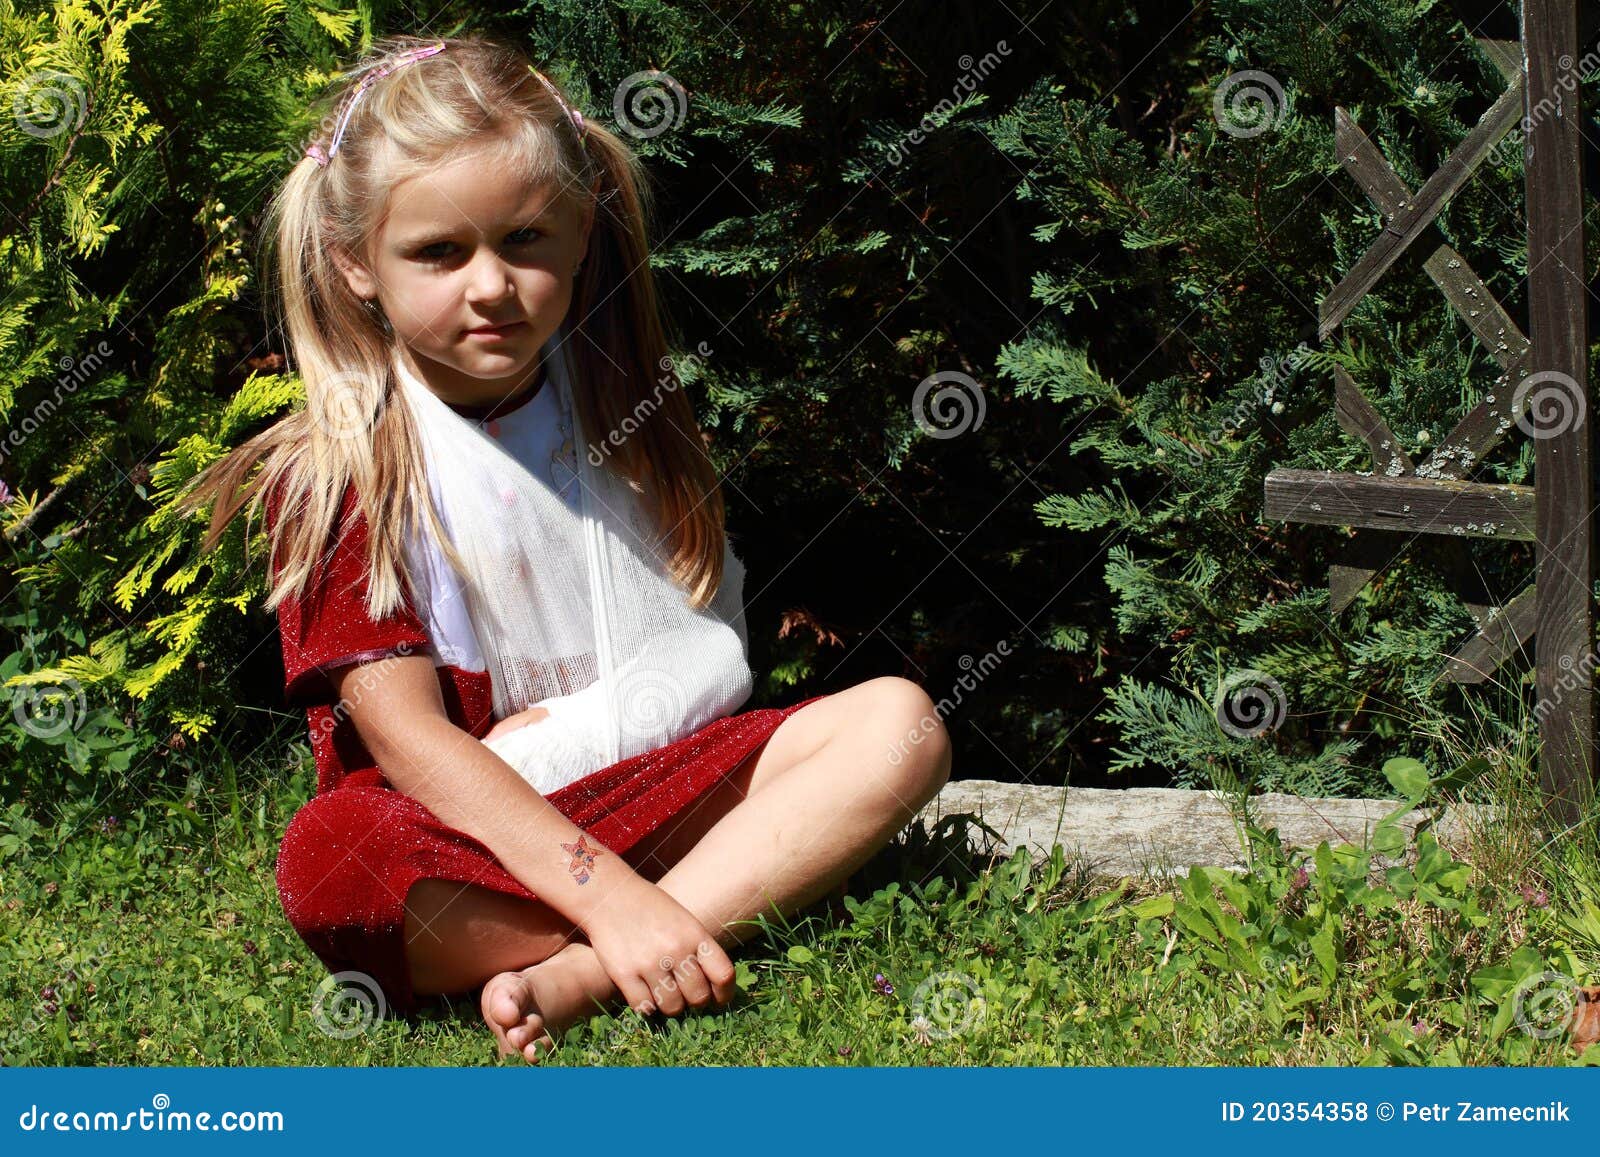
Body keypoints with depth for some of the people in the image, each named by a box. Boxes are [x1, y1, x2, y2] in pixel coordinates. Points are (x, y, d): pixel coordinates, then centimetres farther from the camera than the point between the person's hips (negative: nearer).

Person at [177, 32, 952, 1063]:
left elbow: (720, 647, 5)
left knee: (899, 721, -17)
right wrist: (610, 897, -30)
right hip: (464, 838, -4)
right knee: (328, 861, -36)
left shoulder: (633, 408, 8)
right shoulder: (335, 475, -7)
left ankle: (570, 979, -29)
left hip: (656, 776, 4)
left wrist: (569, 730, -15)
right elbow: (407, 737, -17)